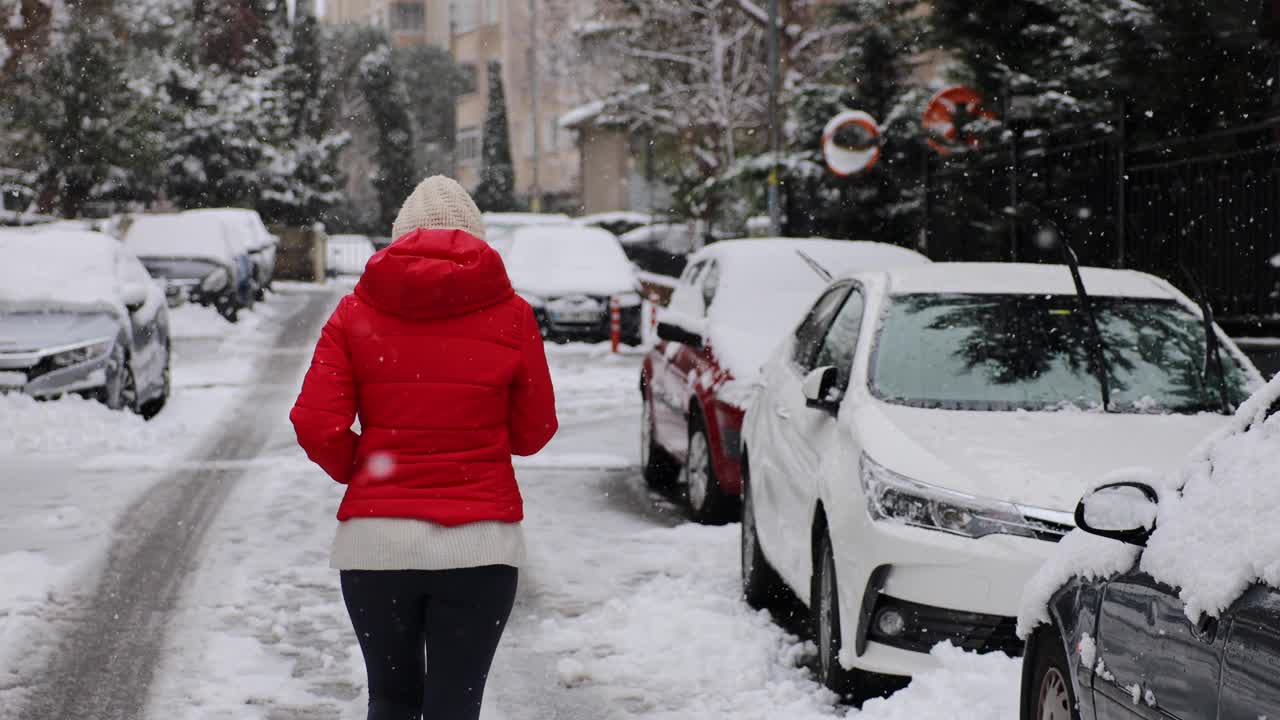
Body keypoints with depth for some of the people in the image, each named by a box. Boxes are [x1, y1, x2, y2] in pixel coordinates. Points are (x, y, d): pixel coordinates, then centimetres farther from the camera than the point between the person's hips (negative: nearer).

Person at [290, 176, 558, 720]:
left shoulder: (356, 311, 2)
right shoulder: (509, 314, 0)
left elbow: (315, 426, -6)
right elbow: (533, 434, 6)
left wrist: (358, 471, 12)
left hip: (375, 537, 1)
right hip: (479, 540, -1)